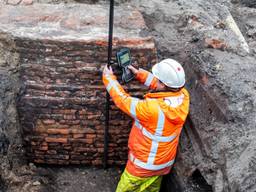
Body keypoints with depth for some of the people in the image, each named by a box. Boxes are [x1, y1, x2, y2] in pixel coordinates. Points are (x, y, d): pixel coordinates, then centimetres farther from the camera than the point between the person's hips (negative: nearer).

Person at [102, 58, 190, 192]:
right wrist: (139, 74, 1)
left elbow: (123, 101, -23)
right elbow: (158, 85, 2)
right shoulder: (183, 95, -19)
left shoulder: (153, 109, -38)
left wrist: (109, 78, -10)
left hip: (145, 165, -6)